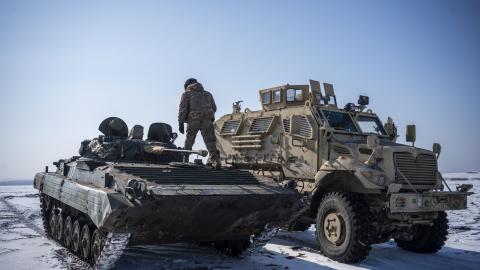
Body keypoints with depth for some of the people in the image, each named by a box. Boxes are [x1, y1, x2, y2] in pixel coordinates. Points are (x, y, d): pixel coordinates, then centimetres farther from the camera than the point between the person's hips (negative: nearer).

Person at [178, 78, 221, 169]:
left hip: (193, 120, -2)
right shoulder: (208, 94, 25)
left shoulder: (186, 93, 13)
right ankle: (215, 159, -21)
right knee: (210, 141, -4)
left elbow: (183, 109, 2)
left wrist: (181, 122, 0)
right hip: (207, 120, 2)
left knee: (189, 141, 14)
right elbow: (214, 108, 23)